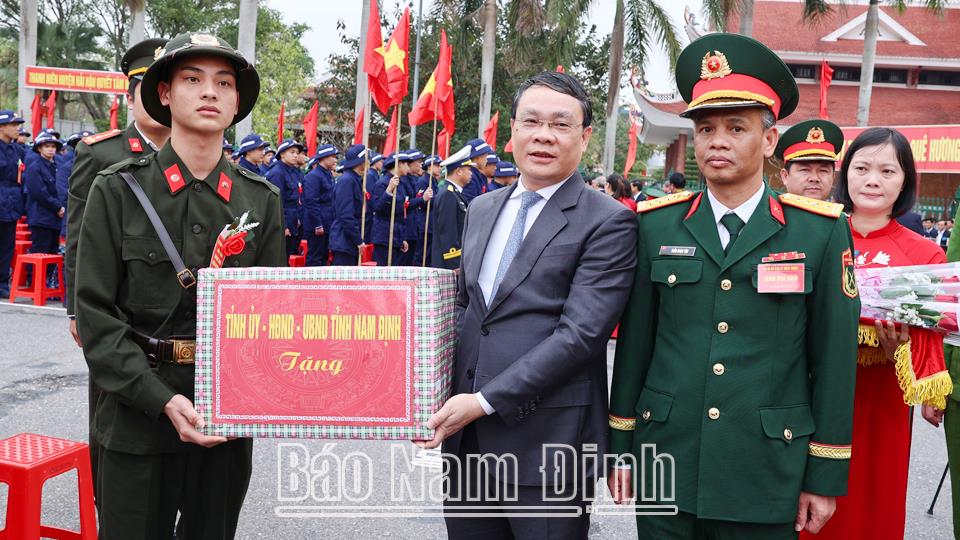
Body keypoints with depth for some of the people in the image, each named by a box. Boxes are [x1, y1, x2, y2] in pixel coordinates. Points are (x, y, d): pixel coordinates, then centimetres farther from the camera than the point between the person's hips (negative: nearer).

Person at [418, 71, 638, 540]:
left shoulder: (608, 222, -8)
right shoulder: (481, 210, 12)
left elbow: (581, 332, -16)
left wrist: (486, 400, -18)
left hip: (548, 447, -5)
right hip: (464, 438, 6)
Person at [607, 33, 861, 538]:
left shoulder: (821, 231, -4)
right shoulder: (656, 225, 1)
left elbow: (834, 359, -2)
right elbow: (634, 341, 4)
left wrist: (826, 476, -1)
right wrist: (620, 447, 6)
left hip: (766, 479, -1)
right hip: (665, 470, 1)